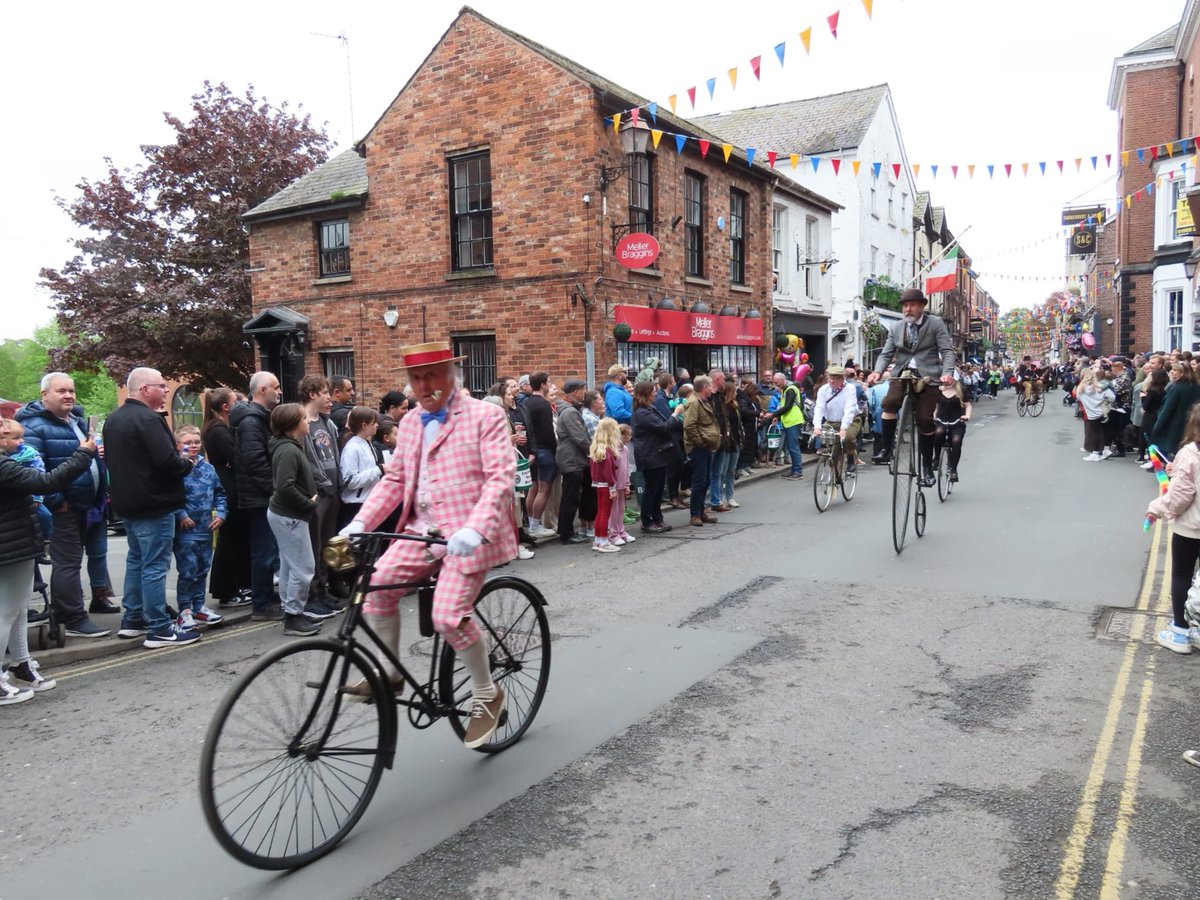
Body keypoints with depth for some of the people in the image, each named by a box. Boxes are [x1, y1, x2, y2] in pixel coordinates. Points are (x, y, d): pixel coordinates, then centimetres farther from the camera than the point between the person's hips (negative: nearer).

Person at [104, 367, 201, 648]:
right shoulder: (147, 419, -18)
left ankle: (132, 619, 28)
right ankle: (159, 629, -2)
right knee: (155, 566, -6)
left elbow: (114, 459, 20)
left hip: (128, 502, 10)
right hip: (153, 504, -10)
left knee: (136, 560, 19)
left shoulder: (114, 419, 13)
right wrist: (188, 464, -6)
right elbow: (167, 460, -26)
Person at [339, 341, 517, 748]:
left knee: (448, 616, -18)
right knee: (375, 585, -11)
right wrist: (360, 522, 0)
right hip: (421, 530, 6)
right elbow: (395, 479, 15)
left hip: (467, 534, -6)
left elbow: (501, 476, -15)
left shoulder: (485, 416, -5)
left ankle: (487, 695, 6)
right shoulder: (410, 424, 15)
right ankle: (388, 673, 11)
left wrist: (475, 528, -29)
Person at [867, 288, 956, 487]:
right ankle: (885, 449, -18)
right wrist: (877, 371, -14)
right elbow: (886, 353, 7)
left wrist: (948, 373, -21)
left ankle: (927, 466, 10)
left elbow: (947, 350, -3)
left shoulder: (935, 323, 3)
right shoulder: (896, 328, 12)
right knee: (889, 402, -28)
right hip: (903, 373, 2)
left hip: (928, 375, -2)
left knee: (925, 420, -5)